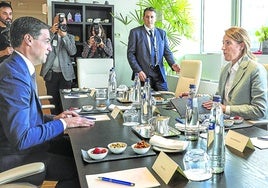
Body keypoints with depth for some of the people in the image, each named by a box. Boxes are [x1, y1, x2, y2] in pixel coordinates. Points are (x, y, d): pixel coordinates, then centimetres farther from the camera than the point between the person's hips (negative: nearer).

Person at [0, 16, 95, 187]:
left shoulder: (21, 69, 6)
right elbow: (21, 139, -29)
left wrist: (53, 118, 1)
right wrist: (62, 124, -19)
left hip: (28, 142, 10)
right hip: (16, 155, -10)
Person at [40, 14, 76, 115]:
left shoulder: (70, 37, 10)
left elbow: (72, 52, -6)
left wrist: (64, 36, -14)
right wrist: (52, 33, -14)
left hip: (65, 73, 0)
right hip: (50, 73, 0)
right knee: (53, 100, 5)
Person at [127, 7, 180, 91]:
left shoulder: (162, 33, 12)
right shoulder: (135, 32, 2)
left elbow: (167, 52, 9)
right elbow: (130, 54, -2)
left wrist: (172, 64, -11)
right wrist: (138, 71, -12)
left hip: (159, 74, 3)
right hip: (143, 74, -3)